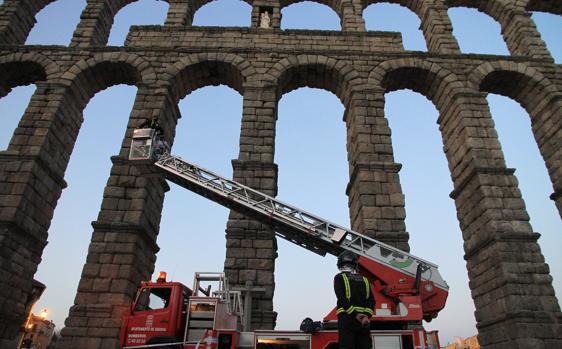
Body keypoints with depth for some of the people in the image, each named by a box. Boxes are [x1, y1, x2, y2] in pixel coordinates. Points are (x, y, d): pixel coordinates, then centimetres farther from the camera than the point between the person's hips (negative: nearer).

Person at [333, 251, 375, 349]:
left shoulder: (340, 277, 6)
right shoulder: (364, 279, 18)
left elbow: (342, 299, -9)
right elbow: (371, 300, 5)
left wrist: (355, 314, -13)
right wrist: (367, 315, -7)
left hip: (347, 318, -4)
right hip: (364, 320, 4)